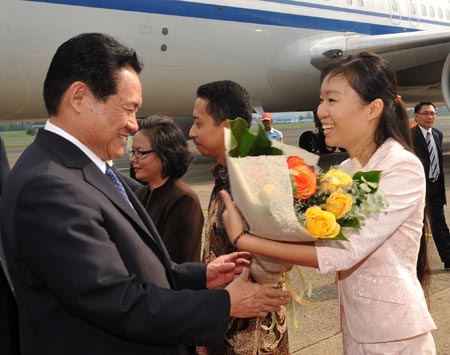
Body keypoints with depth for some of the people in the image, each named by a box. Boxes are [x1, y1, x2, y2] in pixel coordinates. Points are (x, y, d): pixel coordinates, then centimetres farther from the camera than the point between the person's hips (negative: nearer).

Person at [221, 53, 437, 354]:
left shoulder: (403, 168, -19)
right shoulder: (345, 170, 4)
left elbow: (346, 251, -26)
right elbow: (321, 237, 4)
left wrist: (243, 239, -25)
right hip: (354, 327, 7)